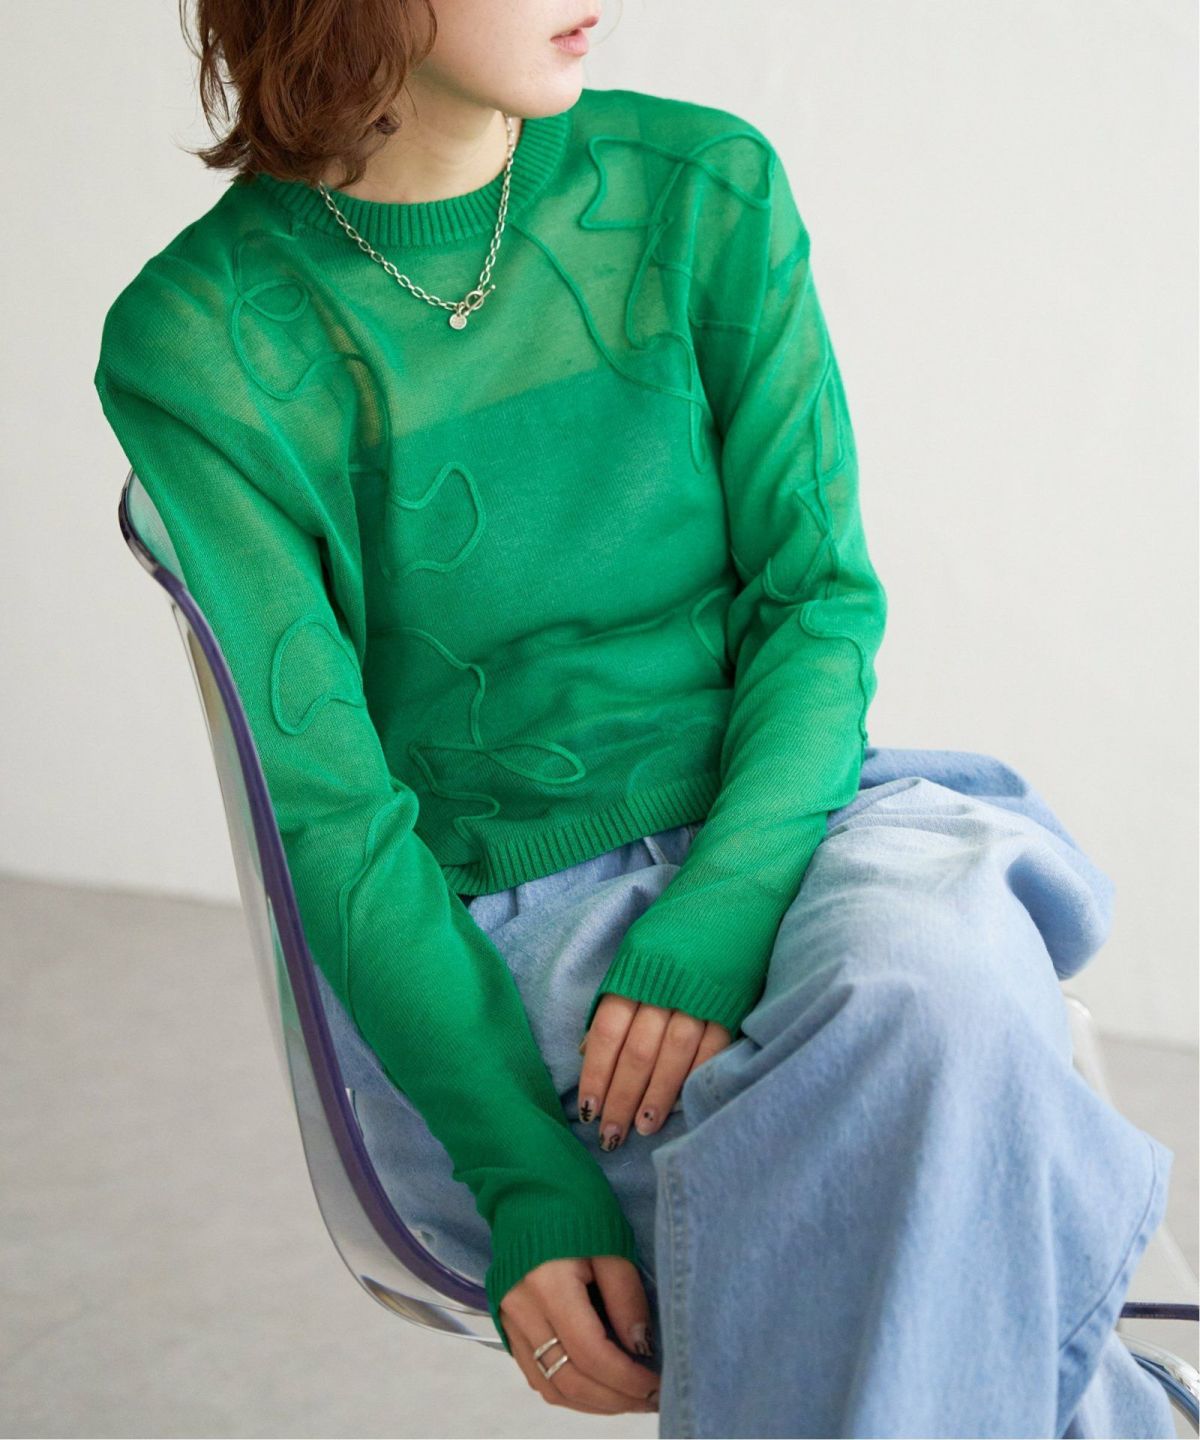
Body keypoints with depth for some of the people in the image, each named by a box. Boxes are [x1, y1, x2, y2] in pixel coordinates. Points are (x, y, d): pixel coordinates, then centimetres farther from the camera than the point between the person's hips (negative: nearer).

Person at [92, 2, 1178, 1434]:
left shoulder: (708, 191, 1)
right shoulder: (194, 345, -7)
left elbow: (821, 596, 0)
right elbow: (333, 806, -10)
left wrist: (715, 925, -19)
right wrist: (528, 1179, -20)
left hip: (769, 827, 3)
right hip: (467, 957, -2)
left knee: (937, 997, -32)